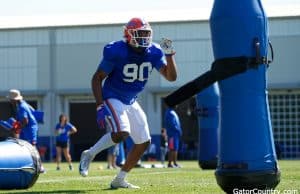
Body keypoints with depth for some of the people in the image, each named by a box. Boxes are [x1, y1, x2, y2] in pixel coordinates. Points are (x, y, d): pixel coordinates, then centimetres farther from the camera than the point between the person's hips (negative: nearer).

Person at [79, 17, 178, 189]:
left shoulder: (153, 52, -6)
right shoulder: (116, 52, -22)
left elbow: (171, 77, -6)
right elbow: (97, 78, -15)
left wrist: (169, 54, -22)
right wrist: (100, 106, -23)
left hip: (131, 102, 7)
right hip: (112, 99, -7)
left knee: (143, 142, 5)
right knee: (121, 133, -30)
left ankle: (119, 180, 16)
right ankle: (89, 155, -6)